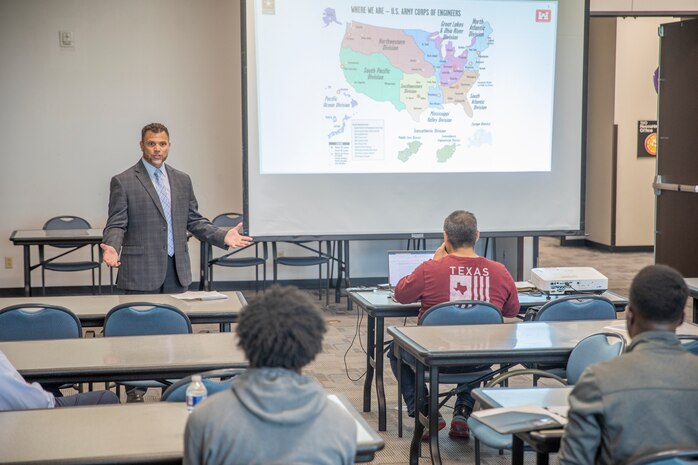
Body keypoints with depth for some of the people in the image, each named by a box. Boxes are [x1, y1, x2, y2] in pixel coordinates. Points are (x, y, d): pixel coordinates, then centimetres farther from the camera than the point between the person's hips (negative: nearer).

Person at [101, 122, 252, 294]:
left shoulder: (182, 180, 13)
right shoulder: (123, 181, -1)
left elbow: (194, 221, 15)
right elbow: (116, 225, -4)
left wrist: (223, 236, 0)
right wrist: (112, 247, -25)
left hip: (177, 271, 4)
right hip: (141, 272, -4)